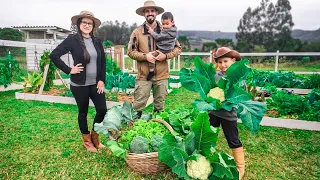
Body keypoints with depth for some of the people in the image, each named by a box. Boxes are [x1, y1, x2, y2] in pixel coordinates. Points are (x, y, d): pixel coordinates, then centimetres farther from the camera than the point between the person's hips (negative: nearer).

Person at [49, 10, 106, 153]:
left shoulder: (97, 42, 6)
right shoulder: (72, 40, -7)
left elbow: (103, 62, 9)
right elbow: (54, 55, -9)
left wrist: (102, 80, 0)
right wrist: (69, 70, -11)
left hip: (95, 84, 4)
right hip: (79, 85, -4)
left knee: (102, 110, 2)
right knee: (83, 112, 10)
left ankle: (94, 137, 27)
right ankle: (87, 141, 29)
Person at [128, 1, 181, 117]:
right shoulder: (137, 32, 0)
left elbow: (178, 48, 6)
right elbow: (130, 51, 2)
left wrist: (165, 55, -12)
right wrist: (145, 56, -16)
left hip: (161, 75, 2)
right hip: (143, 75, -1)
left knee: (160, 105, 15)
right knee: (138, 105, 4)